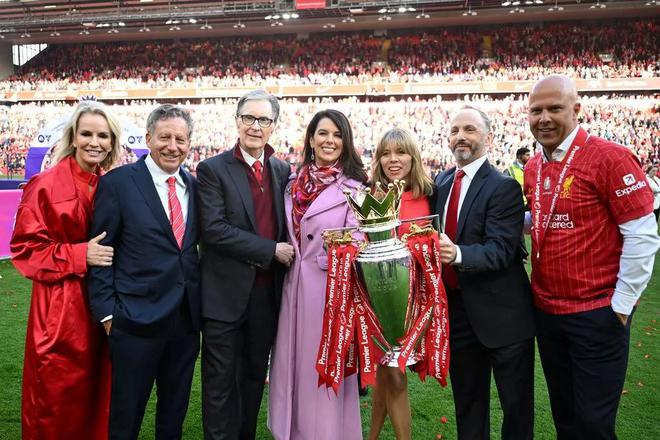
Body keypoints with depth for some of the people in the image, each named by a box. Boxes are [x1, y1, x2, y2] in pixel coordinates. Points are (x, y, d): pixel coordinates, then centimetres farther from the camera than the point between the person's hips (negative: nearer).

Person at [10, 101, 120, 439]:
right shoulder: (47, 185, -9)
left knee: (98, 391, 14)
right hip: (60, 307, -4)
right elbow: (25, 247, -9)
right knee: (57, 394, 7)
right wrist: (79, 255, -18)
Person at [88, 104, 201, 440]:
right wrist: (107, 311, -10)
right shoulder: (118, 182, -7)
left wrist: (199, 297, 7)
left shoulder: (194, 186, 8)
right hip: (136, 319, -5)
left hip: (186, 319, 5)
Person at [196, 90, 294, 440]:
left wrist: (288, 251, -4)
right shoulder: (213, 169, -6)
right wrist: (271, 250, -17)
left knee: (254, 377, 18)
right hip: (226, 293, -4)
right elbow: (213, 228, -17)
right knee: (221, 382, 7)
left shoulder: (282, 171, 9)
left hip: (268, 292, 5)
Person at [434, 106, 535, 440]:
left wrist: (458, 254, -39)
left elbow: (501, 249, -23)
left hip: (501, 313, -6)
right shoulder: (441, 182, 8)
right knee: (466, 402, 20)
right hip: (455, 309, 6)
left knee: (516, 404, 10)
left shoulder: (504, 187, -13)